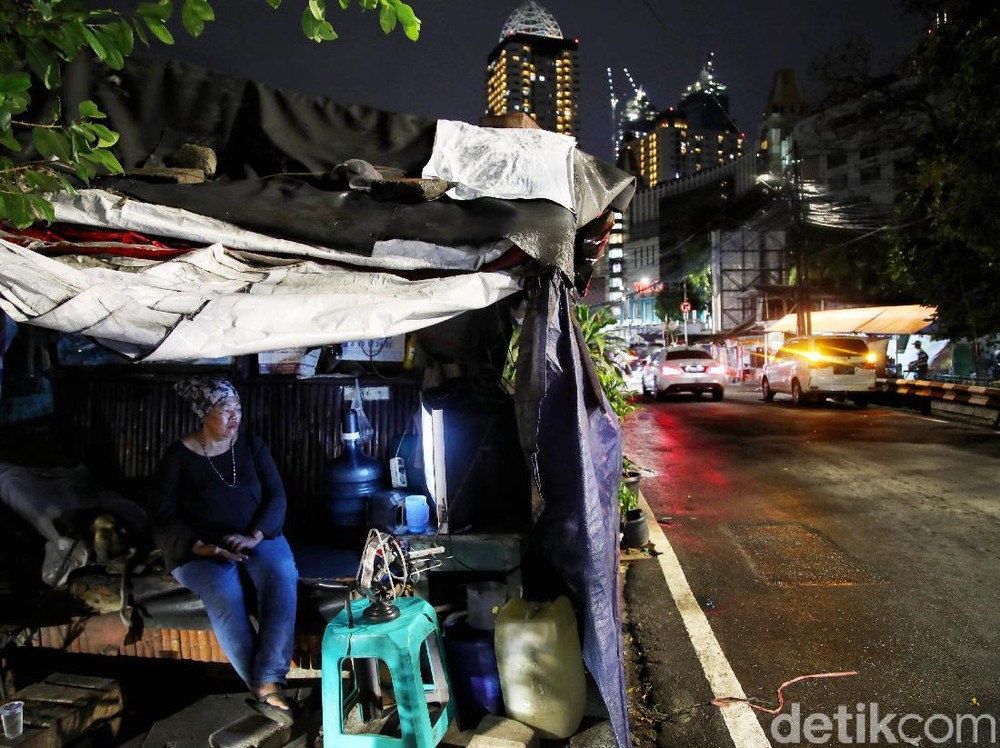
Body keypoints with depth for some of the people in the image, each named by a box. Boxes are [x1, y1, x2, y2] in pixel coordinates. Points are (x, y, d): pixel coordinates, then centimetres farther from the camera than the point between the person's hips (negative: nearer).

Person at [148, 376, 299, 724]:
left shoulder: (251, 445, 6)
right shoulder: (179, 455, -1)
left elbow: (276, 495, 2)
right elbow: (162, 516, -5)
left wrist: (254, 536, -15)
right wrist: (203, 548, -19)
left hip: (256, 538, 2)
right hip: (198, 548, -2)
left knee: (281, 575, -31)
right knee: (225, 593, -34)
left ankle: (268, 684, -33)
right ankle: (262, 687, -25)